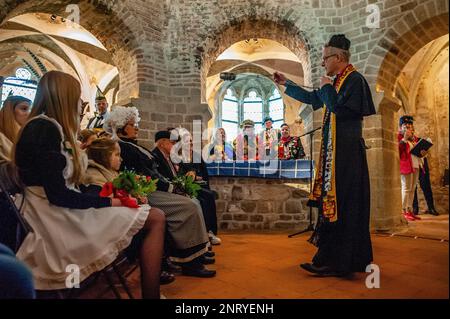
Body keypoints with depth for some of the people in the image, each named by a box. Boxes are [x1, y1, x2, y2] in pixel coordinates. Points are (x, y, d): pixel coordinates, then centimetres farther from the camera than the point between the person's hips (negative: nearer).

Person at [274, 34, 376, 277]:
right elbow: (311, 98, 31)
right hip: (334, 149, 9)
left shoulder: (354, 79, -8)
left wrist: (326, 88, -5)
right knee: (333, 200, 10)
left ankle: (337, 262, 0)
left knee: (340, 203, -8)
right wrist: (286, 84, 34)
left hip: (346, 150, -9)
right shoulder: (338, 82, 19)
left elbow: (339, 109, -21)